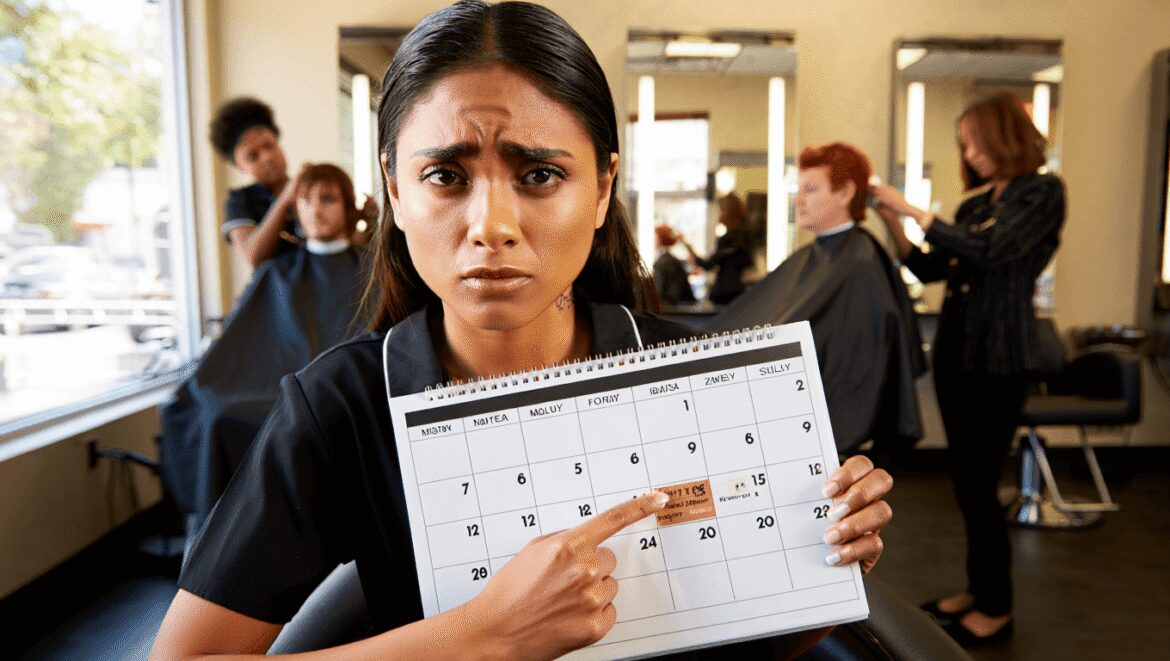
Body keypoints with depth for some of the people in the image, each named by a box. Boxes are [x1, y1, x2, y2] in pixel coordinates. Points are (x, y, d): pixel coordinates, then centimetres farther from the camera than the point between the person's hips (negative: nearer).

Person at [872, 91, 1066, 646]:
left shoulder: (1041, 192, -7)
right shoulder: (976, 203, 13)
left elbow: (988, 252, -21)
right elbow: (930, 270, 14)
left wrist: (915, 211, -19)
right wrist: (894, 223, 2)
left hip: (998, 355, -7)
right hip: (955, 348, 7)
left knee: (979, 483, -3)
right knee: (967, 481, 13)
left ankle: (996, 609, 13)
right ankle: (978, 589, 28)